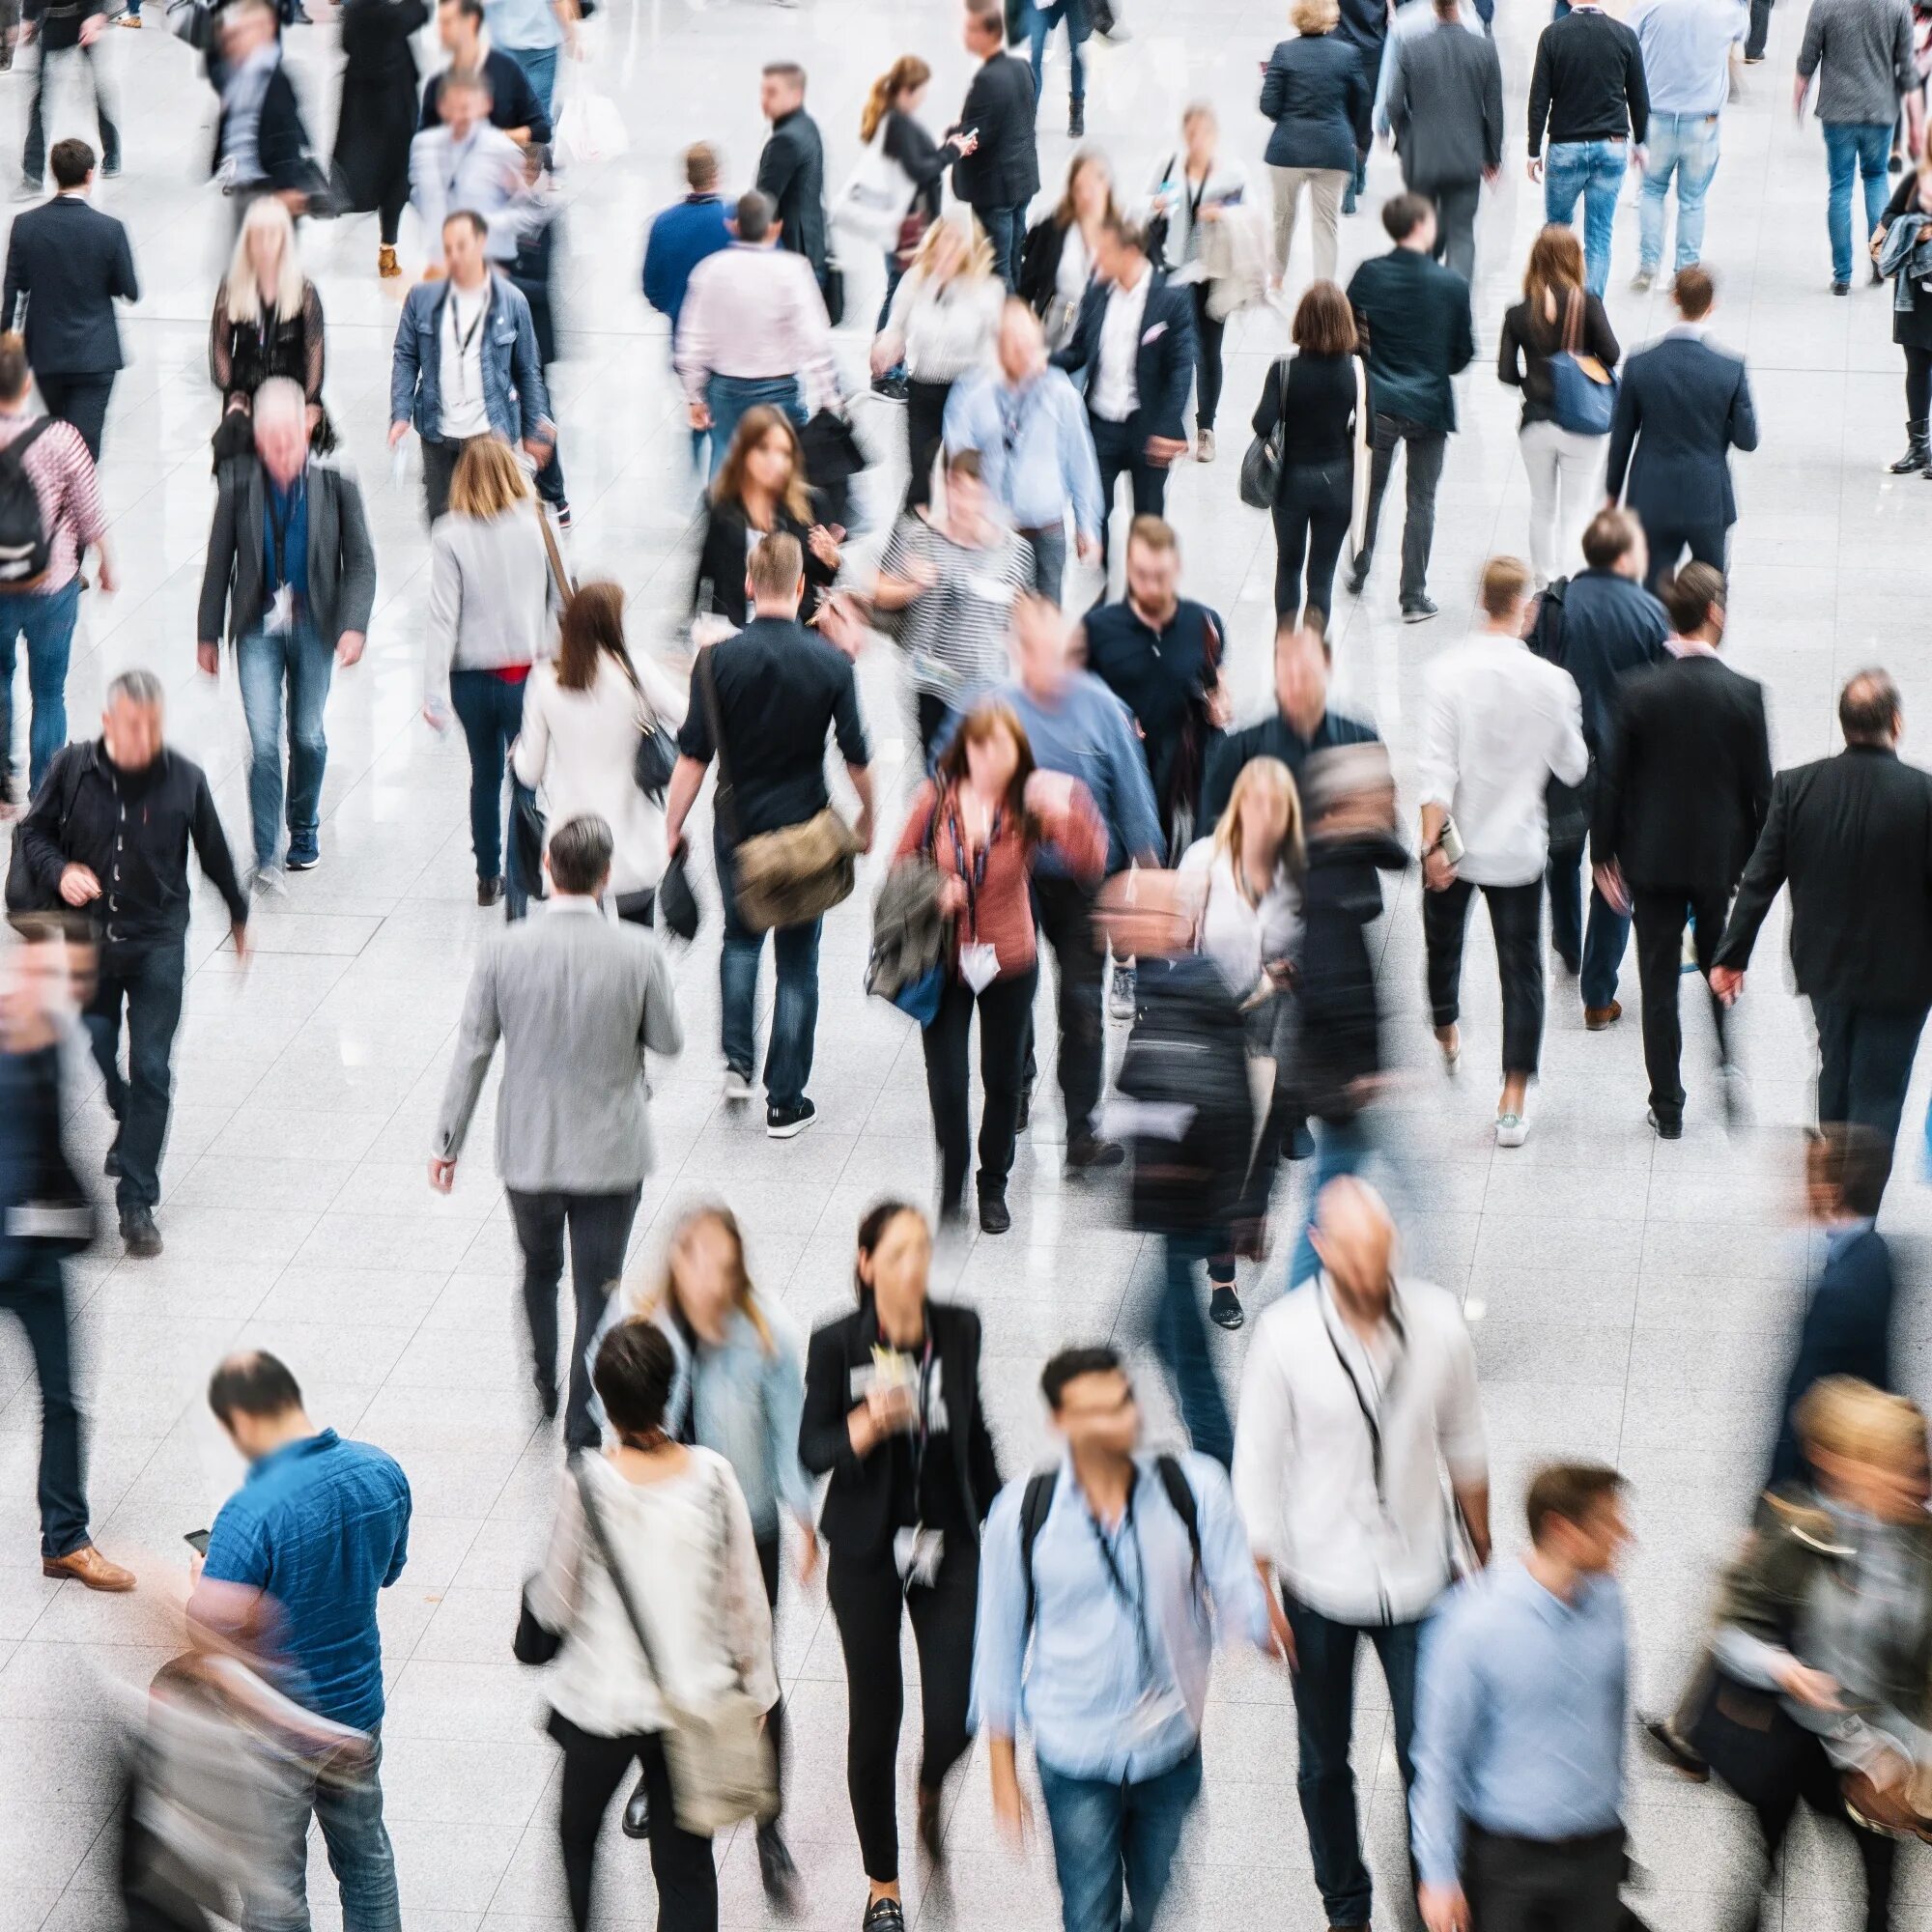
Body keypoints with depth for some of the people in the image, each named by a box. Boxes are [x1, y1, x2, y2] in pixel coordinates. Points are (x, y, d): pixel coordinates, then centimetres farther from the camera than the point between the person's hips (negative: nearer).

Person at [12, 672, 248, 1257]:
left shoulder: (184, 780, -7)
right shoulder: (73, 769, -7)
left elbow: (214, 855, 9)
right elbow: (31, 832, 5)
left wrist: (238, 916, 22)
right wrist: (60, 872, -15)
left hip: (157, 945, -1)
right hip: (87, 941, 1)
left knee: (150, 1071, -5)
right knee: (89, 1057, 6)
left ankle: (137, 1204, 0)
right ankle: (128, 1124, 40)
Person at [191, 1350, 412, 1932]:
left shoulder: (253, 1511, -31)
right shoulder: (382, 1472, -10)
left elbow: (211, 1629, -27)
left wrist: (205, 1578, -7)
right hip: (358, 1705, 6)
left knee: (274, 1882, 13)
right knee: (365, 1851, 26)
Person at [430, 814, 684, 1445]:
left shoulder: (504, 950, -13)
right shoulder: (639, 951, -17)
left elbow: (472, 1051, -6)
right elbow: (669, 1041, -4)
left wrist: (448, 1142, 4)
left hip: (527, 1150, 2)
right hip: (610, 1153, -2)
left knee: (539, 1269, 27)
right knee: (597, 1295, 8)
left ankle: (544, 1387, 42)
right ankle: (582, 1435, 9)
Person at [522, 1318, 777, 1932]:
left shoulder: (588, 1482, -18)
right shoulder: (712, 1474, -12)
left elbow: (556, 1607, -8)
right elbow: (744, 1596, -2)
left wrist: (533, 1592, 15)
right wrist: (758, 1686, 11)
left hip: (602, 1702, -2)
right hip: (694, 1697, 2)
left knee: (577, 1836, 24)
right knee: (685, 1864, 12)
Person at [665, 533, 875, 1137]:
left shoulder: (720, 659, -11)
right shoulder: (830, 663, -11)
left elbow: (693, 755, -10)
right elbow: (856, 757, -3)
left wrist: (673, 827, 0)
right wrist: (865, 819, 14)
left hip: (737, 826, 1)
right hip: (805, 828, -1)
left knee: (740, 938, 26)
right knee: (797, 962, 9)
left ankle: (737, 1058, 12)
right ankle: (785, 1103, 10)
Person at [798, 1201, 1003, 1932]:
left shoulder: (959, 1329, -2)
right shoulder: (837, 1343, -12)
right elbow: (812, 1452, -10)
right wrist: (865, 1427, -30)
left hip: (951, 1547, 2)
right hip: (867, 1552, -2)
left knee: (955, 1715, -7)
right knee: (874, 1716, 6)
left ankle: (930, 1791, 31)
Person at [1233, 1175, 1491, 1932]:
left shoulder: (1437, 1321, -11)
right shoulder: (1285, 1335, -16)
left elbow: (1463, 1447, 5)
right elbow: (1259, 1469, -8)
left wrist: (1483, 1555, 14)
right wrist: (1263, 1592, -7)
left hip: (1417, 1577, 0)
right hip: (1320, 1584, 0)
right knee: (1324, 1763, 14)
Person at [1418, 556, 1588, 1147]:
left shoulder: (1446, 674, -17)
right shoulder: (1550, 682, -16)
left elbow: (1437, 768, -19)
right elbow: (1574, 769, -4)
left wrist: (1433, 843, -16)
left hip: (1456, 842, 1)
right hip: (1518, 847, -1)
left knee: (1442, 940, 27)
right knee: (1521, 967, 6)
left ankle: (1444, 1029, 52)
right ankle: (1513, 1100, 1)